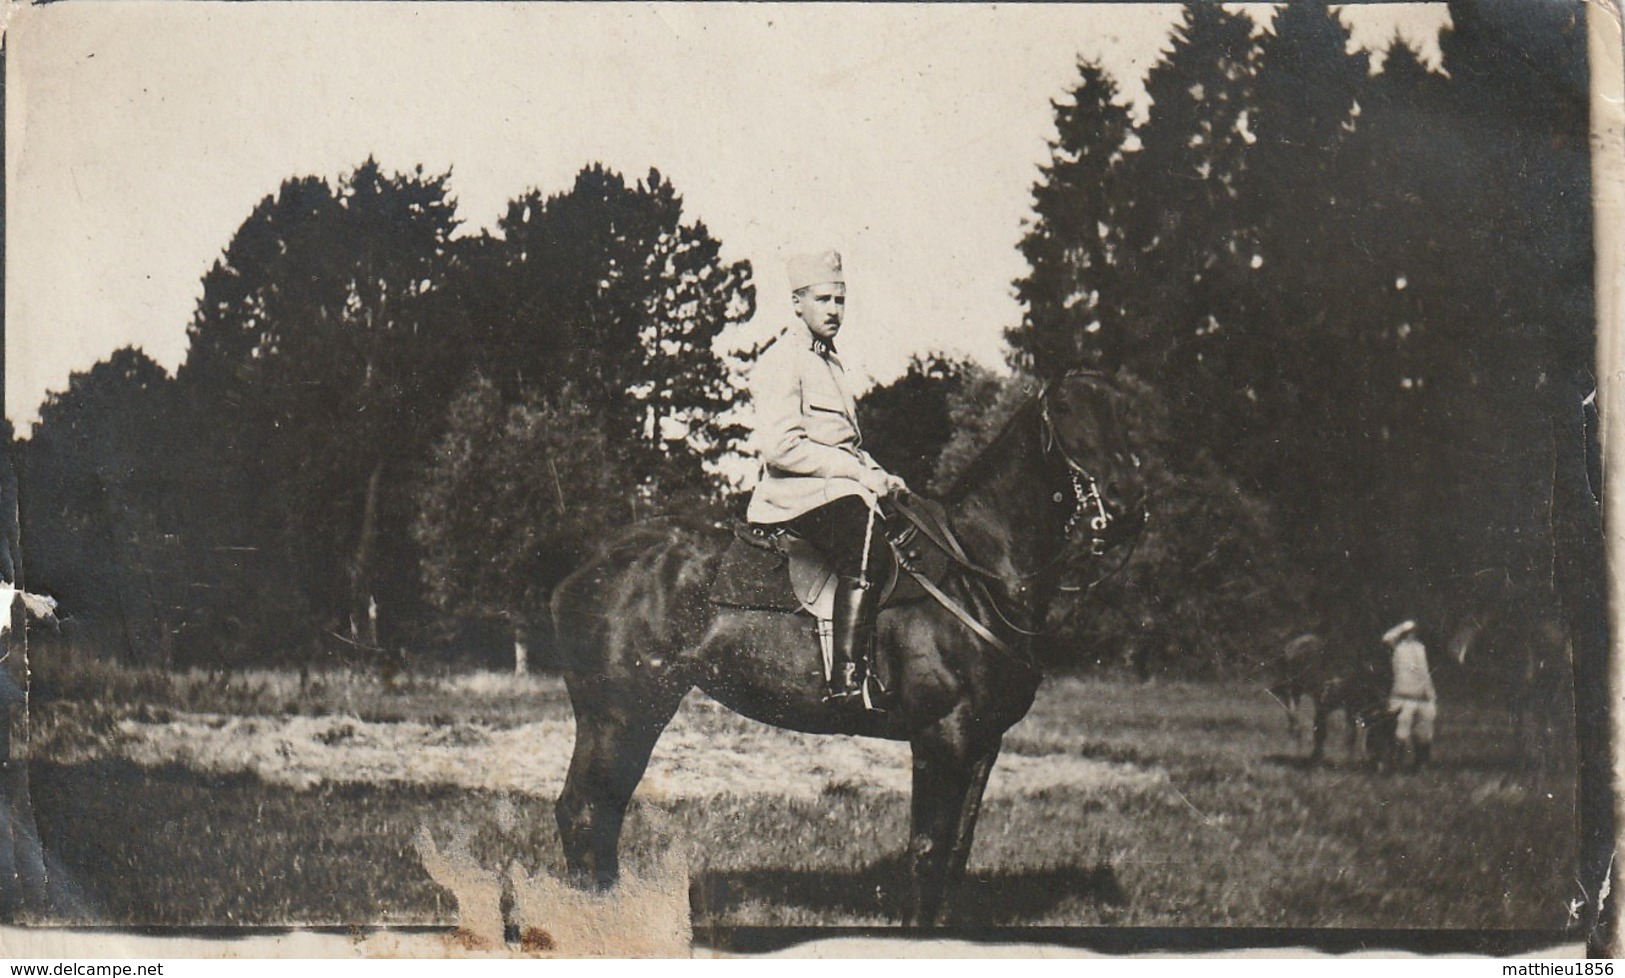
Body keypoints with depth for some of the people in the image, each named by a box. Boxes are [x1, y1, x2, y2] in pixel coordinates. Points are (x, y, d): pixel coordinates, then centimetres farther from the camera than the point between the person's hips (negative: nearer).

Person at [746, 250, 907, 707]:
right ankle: (847, 680, -39)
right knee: (864, 536, -33)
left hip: (843, 488, 10)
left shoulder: (830, 363, 25)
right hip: (795, 495, -10)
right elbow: (780, 447, -16)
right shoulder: (781, 362, -5)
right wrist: (857, 472, -16)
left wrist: (879, 476, 11)